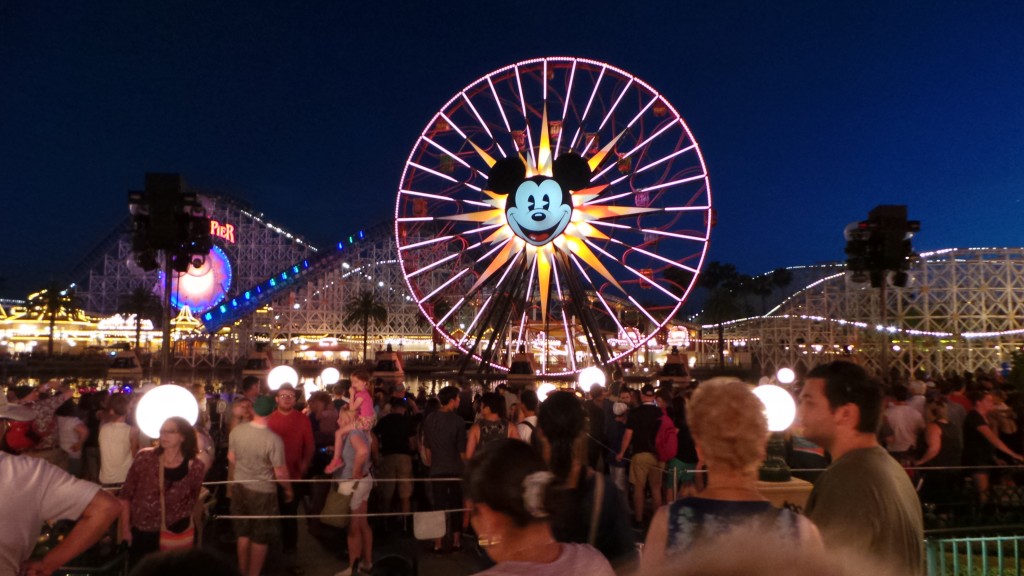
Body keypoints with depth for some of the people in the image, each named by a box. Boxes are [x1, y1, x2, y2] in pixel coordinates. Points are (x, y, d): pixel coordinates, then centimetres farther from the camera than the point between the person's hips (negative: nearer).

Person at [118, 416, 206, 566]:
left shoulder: (196, 467, -9)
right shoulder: (144, 457, -8)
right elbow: (126, 494, -1)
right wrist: (125, 528, -2)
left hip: (173, 534, -1)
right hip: (139, 532, 1)